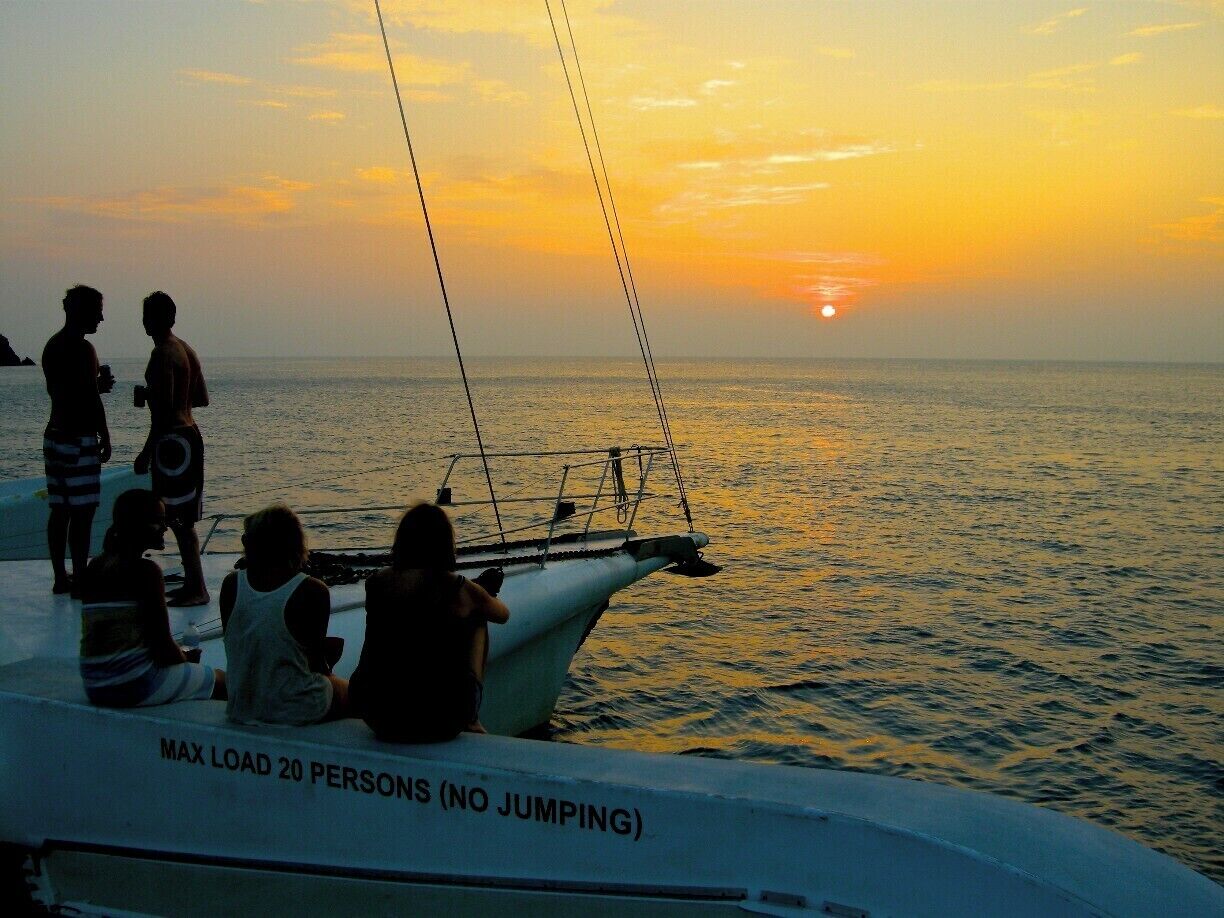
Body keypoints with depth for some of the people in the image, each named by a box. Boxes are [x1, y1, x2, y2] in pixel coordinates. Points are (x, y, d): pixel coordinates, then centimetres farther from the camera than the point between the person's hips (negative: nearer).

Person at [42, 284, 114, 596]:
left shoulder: (51, 346, 14)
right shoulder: (82, 348, -15)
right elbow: (91, 400, -18)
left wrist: (97, 385, 18)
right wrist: (105, 438, -10)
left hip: (54, 435, 9)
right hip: (79, 439, -9)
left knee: (60, 510, 12)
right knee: (82, 512, -4)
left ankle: (60, 578, 17)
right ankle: (81, 579, -1)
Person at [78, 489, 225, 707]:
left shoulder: (93, 568, 7)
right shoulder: (146, 571, -15)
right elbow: (163, 648, -16)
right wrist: (185, 657, 5)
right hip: (135, 687, -8)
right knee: (222, 681, 11)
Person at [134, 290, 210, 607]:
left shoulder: (162, 355, -15)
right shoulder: (185, 349, 13)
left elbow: (164, 409, -21)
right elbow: (201, 398, 18)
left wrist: (147, 452, -17)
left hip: (172, 439, -10)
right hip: (190, 435, 10)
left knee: (179, 519, -6)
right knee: (182, 518, 15)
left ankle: (197, 589, -4)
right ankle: (192, 583, 21)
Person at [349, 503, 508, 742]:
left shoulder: (376, 582, -1)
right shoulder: (459, 590, -8)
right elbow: (503, 614, 14)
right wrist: (486, 593, 38)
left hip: (377, 718, 3)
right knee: (477, 619, 19)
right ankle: (472, 721, 29)